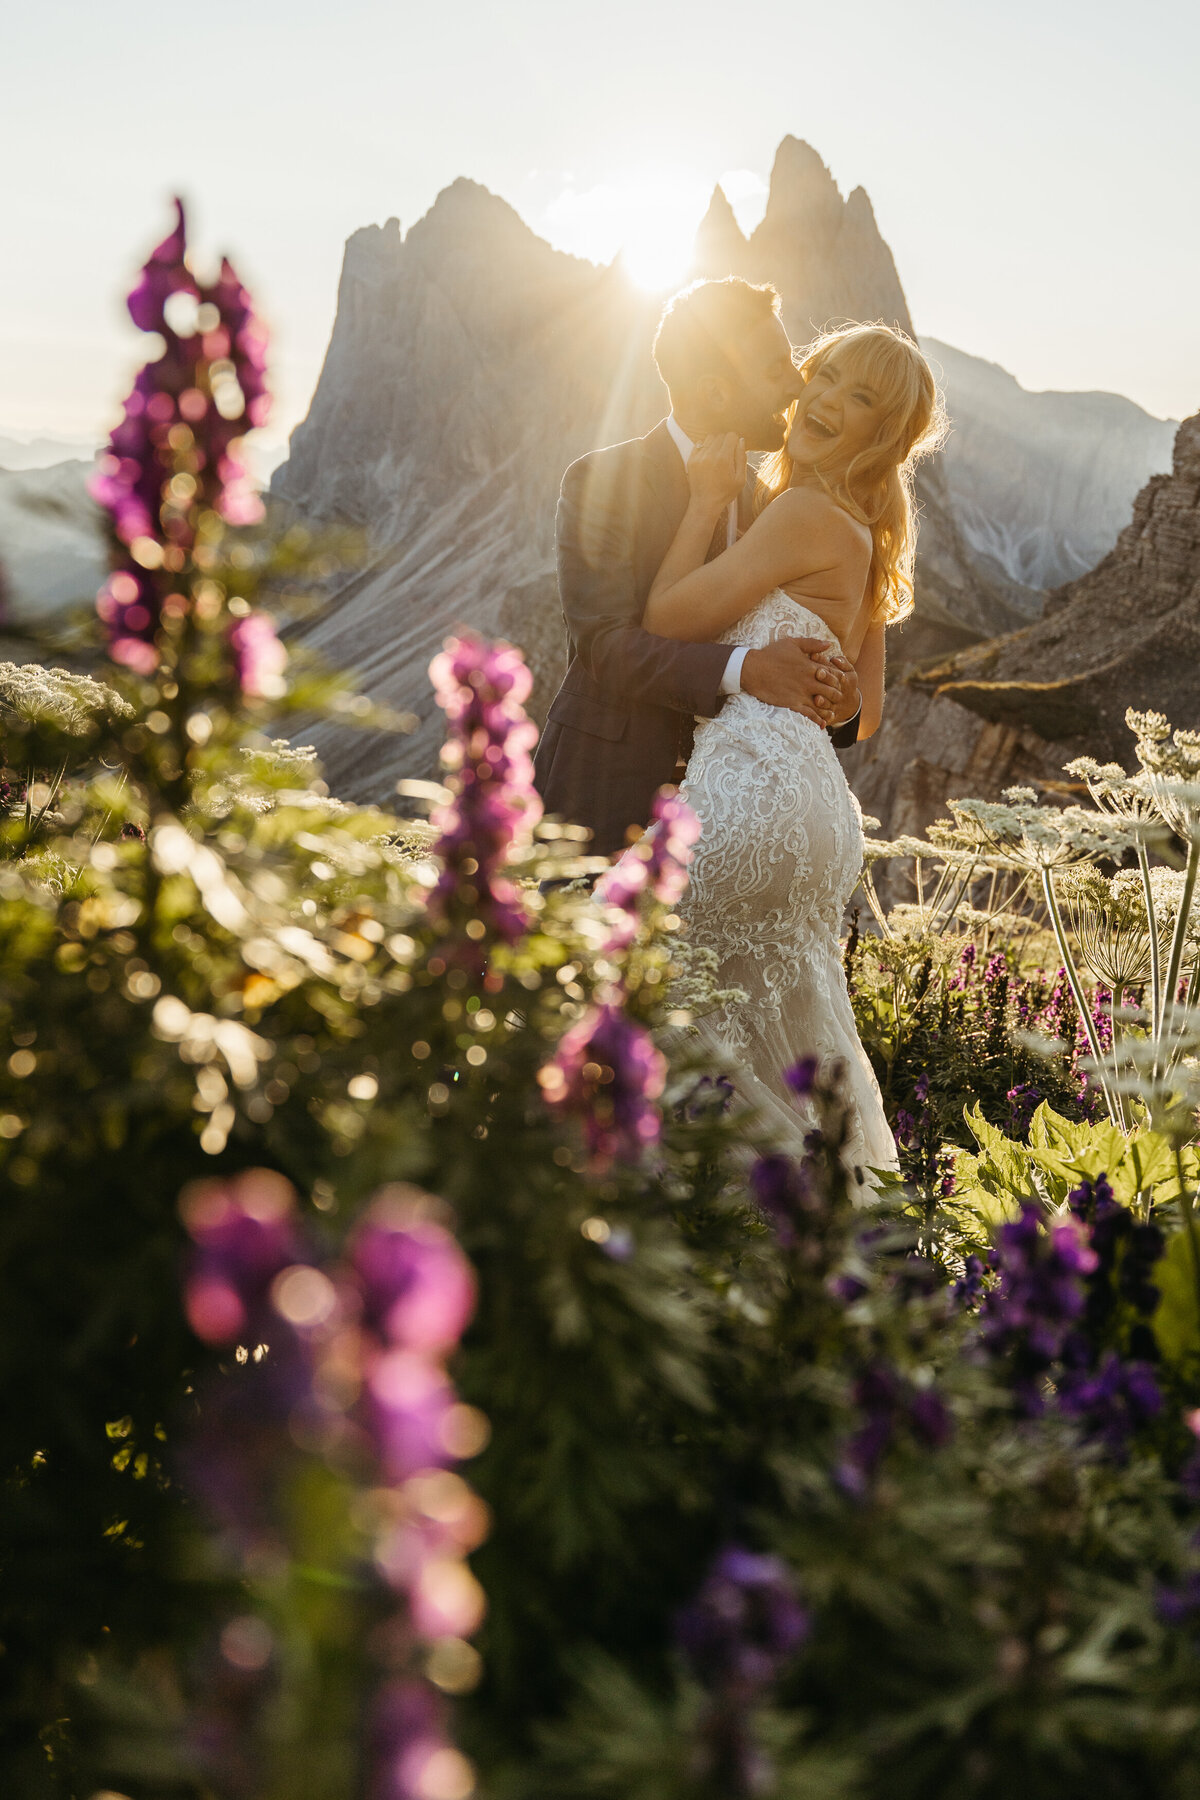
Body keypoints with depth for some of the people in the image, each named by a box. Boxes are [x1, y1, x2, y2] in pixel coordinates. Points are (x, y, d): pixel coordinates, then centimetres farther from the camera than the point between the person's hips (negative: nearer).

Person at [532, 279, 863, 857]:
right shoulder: (600, 480, -9)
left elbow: (787, 652, 9)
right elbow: (606, 645, -20)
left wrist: (835, 700, -14)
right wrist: (741, 669, -31)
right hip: (604, 796, -5)